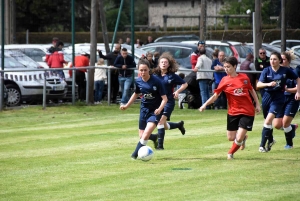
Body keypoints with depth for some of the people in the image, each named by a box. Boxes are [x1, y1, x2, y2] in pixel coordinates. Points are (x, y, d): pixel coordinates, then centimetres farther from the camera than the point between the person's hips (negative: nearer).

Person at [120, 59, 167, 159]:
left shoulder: (156, 81, -20)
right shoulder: (138, 81, -5)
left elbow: (164, 98, -18)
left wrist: (160, 109, -34)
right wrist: (126, 106, 18)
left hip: (155, 111, -5)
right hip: (144, 109, 5)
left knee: (146, 135, -22)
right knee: (141, 136, 11)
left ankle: (135, 154, -9)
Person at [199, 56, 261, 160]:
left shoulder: (244, 77, -2)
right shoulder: (225, 80, -4)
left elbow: (252, 90, 15)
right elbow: (215, 95, -7)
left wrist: (257, 104, 12)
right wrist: (205, 104, -21)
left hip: (247, 112, -2)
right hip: (233, 112, 2)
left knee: (239, 138, -11)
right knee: (231, 138, 7)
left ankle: (230, 153, 19)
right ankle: (243, 137, 41)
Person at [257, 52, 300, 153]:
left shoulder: (286, 70, -5)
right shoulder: (266, 71, -3)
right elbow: (258, 85, -12)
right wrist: (268, 84, -29)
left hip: (278, 99, -3)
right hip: (267, 97, 3)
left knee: (269, 120, -19)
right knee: (268, 121, 15)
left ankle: (262, 145, -14)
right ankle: (270, 140, 41)